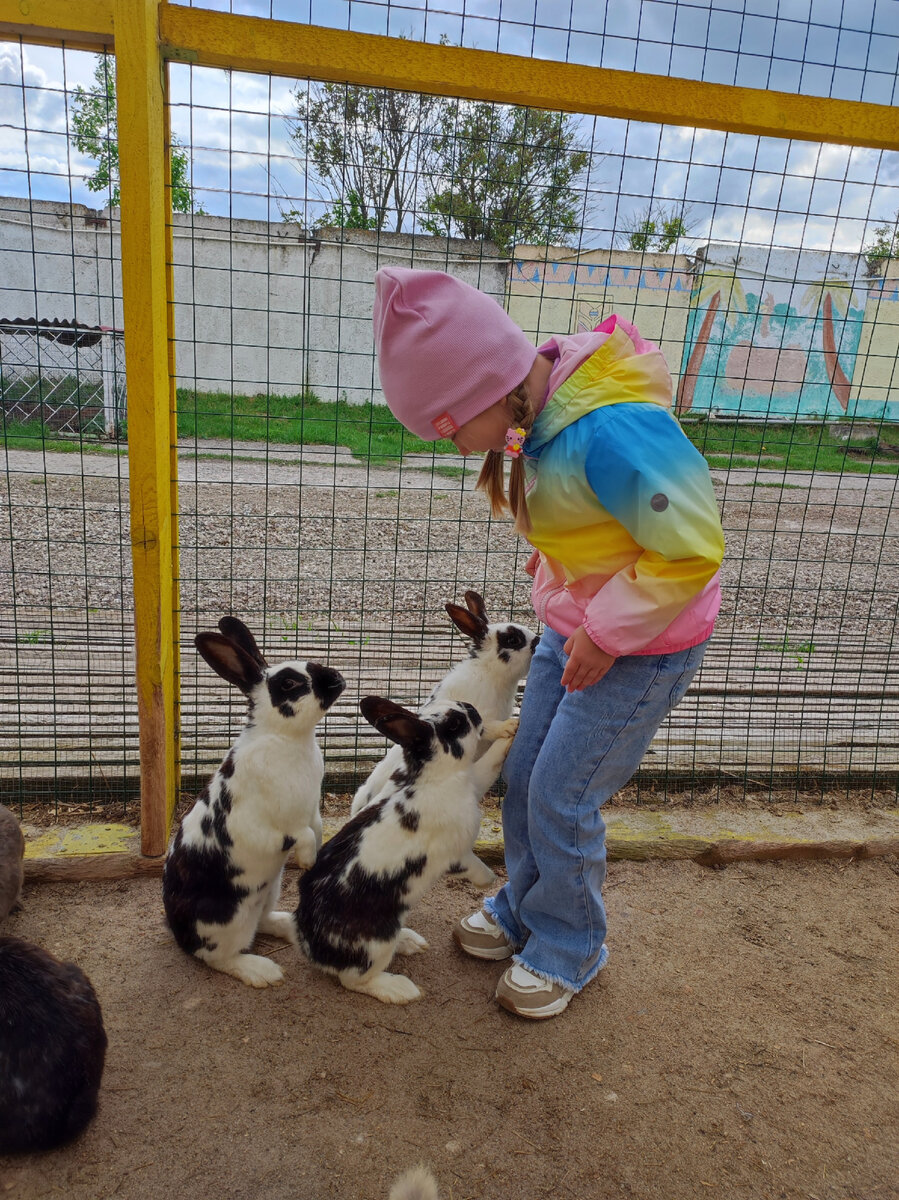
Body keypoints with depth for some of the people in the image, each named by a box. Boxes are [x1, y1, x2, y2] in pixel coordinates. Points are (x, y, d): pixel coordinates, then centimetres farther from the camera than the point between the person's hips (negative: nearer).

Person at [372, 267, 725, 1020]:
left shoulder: (612, 431, -32)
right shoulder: (546, 407, -4)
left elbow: (692, 548, -26)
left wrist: (608, 633, -19)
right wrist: (555, 569, 3)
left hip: (639, 647, -8)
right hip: (574, 628, 8)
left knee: (562, 798, 3)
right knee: (524, 778, 16)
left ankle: (568, 949, 29)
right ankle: (524, 910, 40)